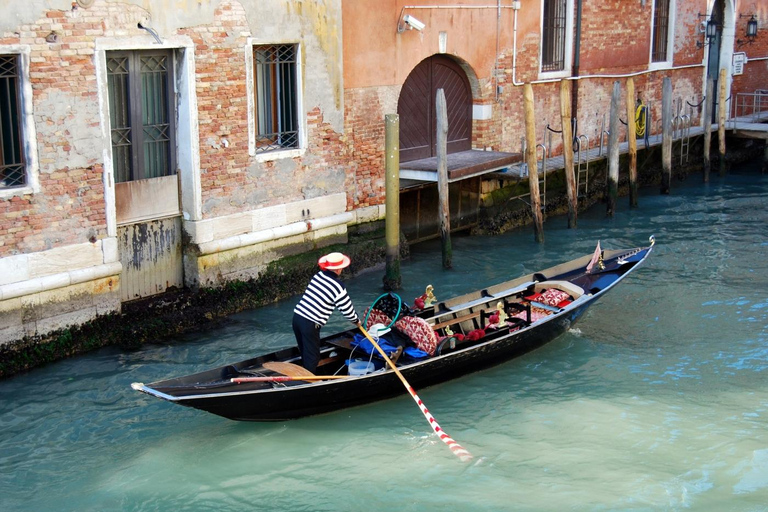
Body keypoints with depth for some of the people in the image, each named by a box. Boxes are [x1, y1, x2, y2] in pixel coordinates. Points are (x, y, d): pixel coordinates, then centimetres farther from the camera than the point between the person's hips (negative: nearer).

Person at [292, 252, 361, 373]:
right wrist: (356, 321, 17)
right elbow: (347, 310, -4)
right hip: (310, 324, -7)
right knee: (312, 357, 5)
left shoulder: (317, 276, 10)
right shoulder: (338, 287, -10)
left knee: (304, 353, 23)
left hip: (297, 316, 7)